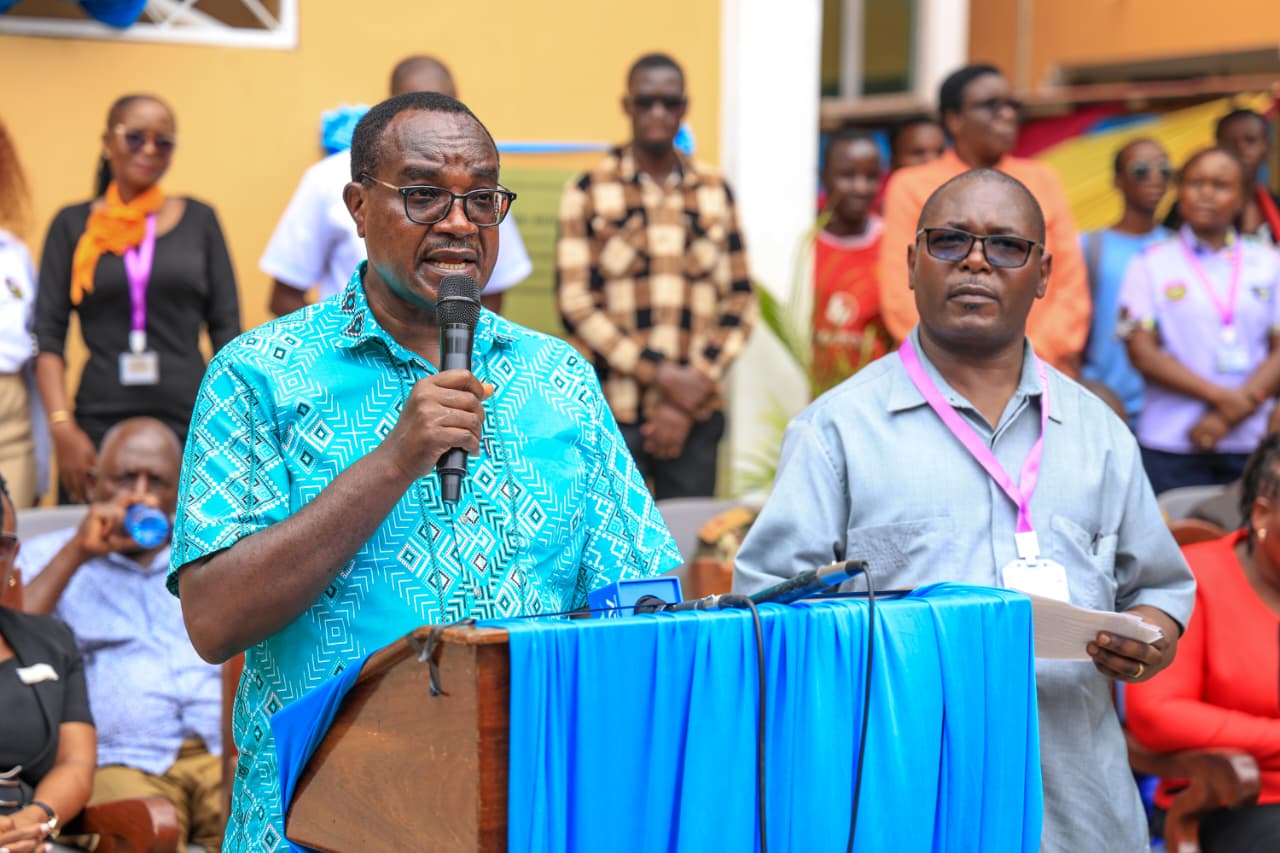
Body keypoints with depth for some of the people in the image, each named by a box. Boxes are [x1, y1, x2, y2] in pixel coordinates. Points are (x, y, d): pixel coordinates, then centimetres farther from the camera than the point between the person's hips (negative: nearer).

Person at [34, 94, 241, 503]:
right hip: (100, 422, 0)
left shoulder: (199, 219, 9)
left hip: (191, 420, 0)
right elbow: (48, 338, 3)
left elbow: (227, 331, 8)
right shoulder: (73, 225, 8)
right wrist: (62, 426, -9)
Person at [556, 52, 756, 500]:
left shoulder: (715, 194, 10)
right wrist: (663, 374, -12)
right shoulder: (588, 192, 2)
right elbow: (575, 304, -4)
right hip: (610, 413, -2)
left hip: (695, 419, 2)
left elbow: (739, 301, 7)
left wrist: (687, 401, -4)